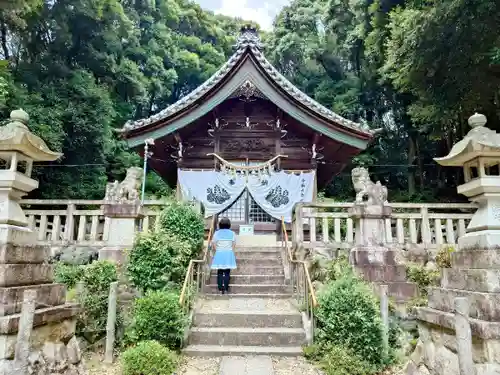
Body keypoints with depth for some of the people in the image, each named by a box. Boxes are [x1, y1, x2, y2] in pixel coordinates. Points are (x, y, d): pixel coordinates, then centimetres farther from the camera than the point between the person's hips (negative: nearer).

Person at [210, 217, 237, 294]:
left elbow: (213, 244, -5)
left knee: (220, 272, 7)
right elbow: (234, 244, -3)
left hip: (219, 254, 0)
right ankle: (226, 289, 3)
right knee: (227, 272, 4)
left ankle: (220, 289, 7)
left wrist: (218, 250, 8)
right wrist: (230, 250, 10)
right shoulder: (232, 233, -1)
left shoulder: (217, 233, -3)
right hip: (229, 254, 0)